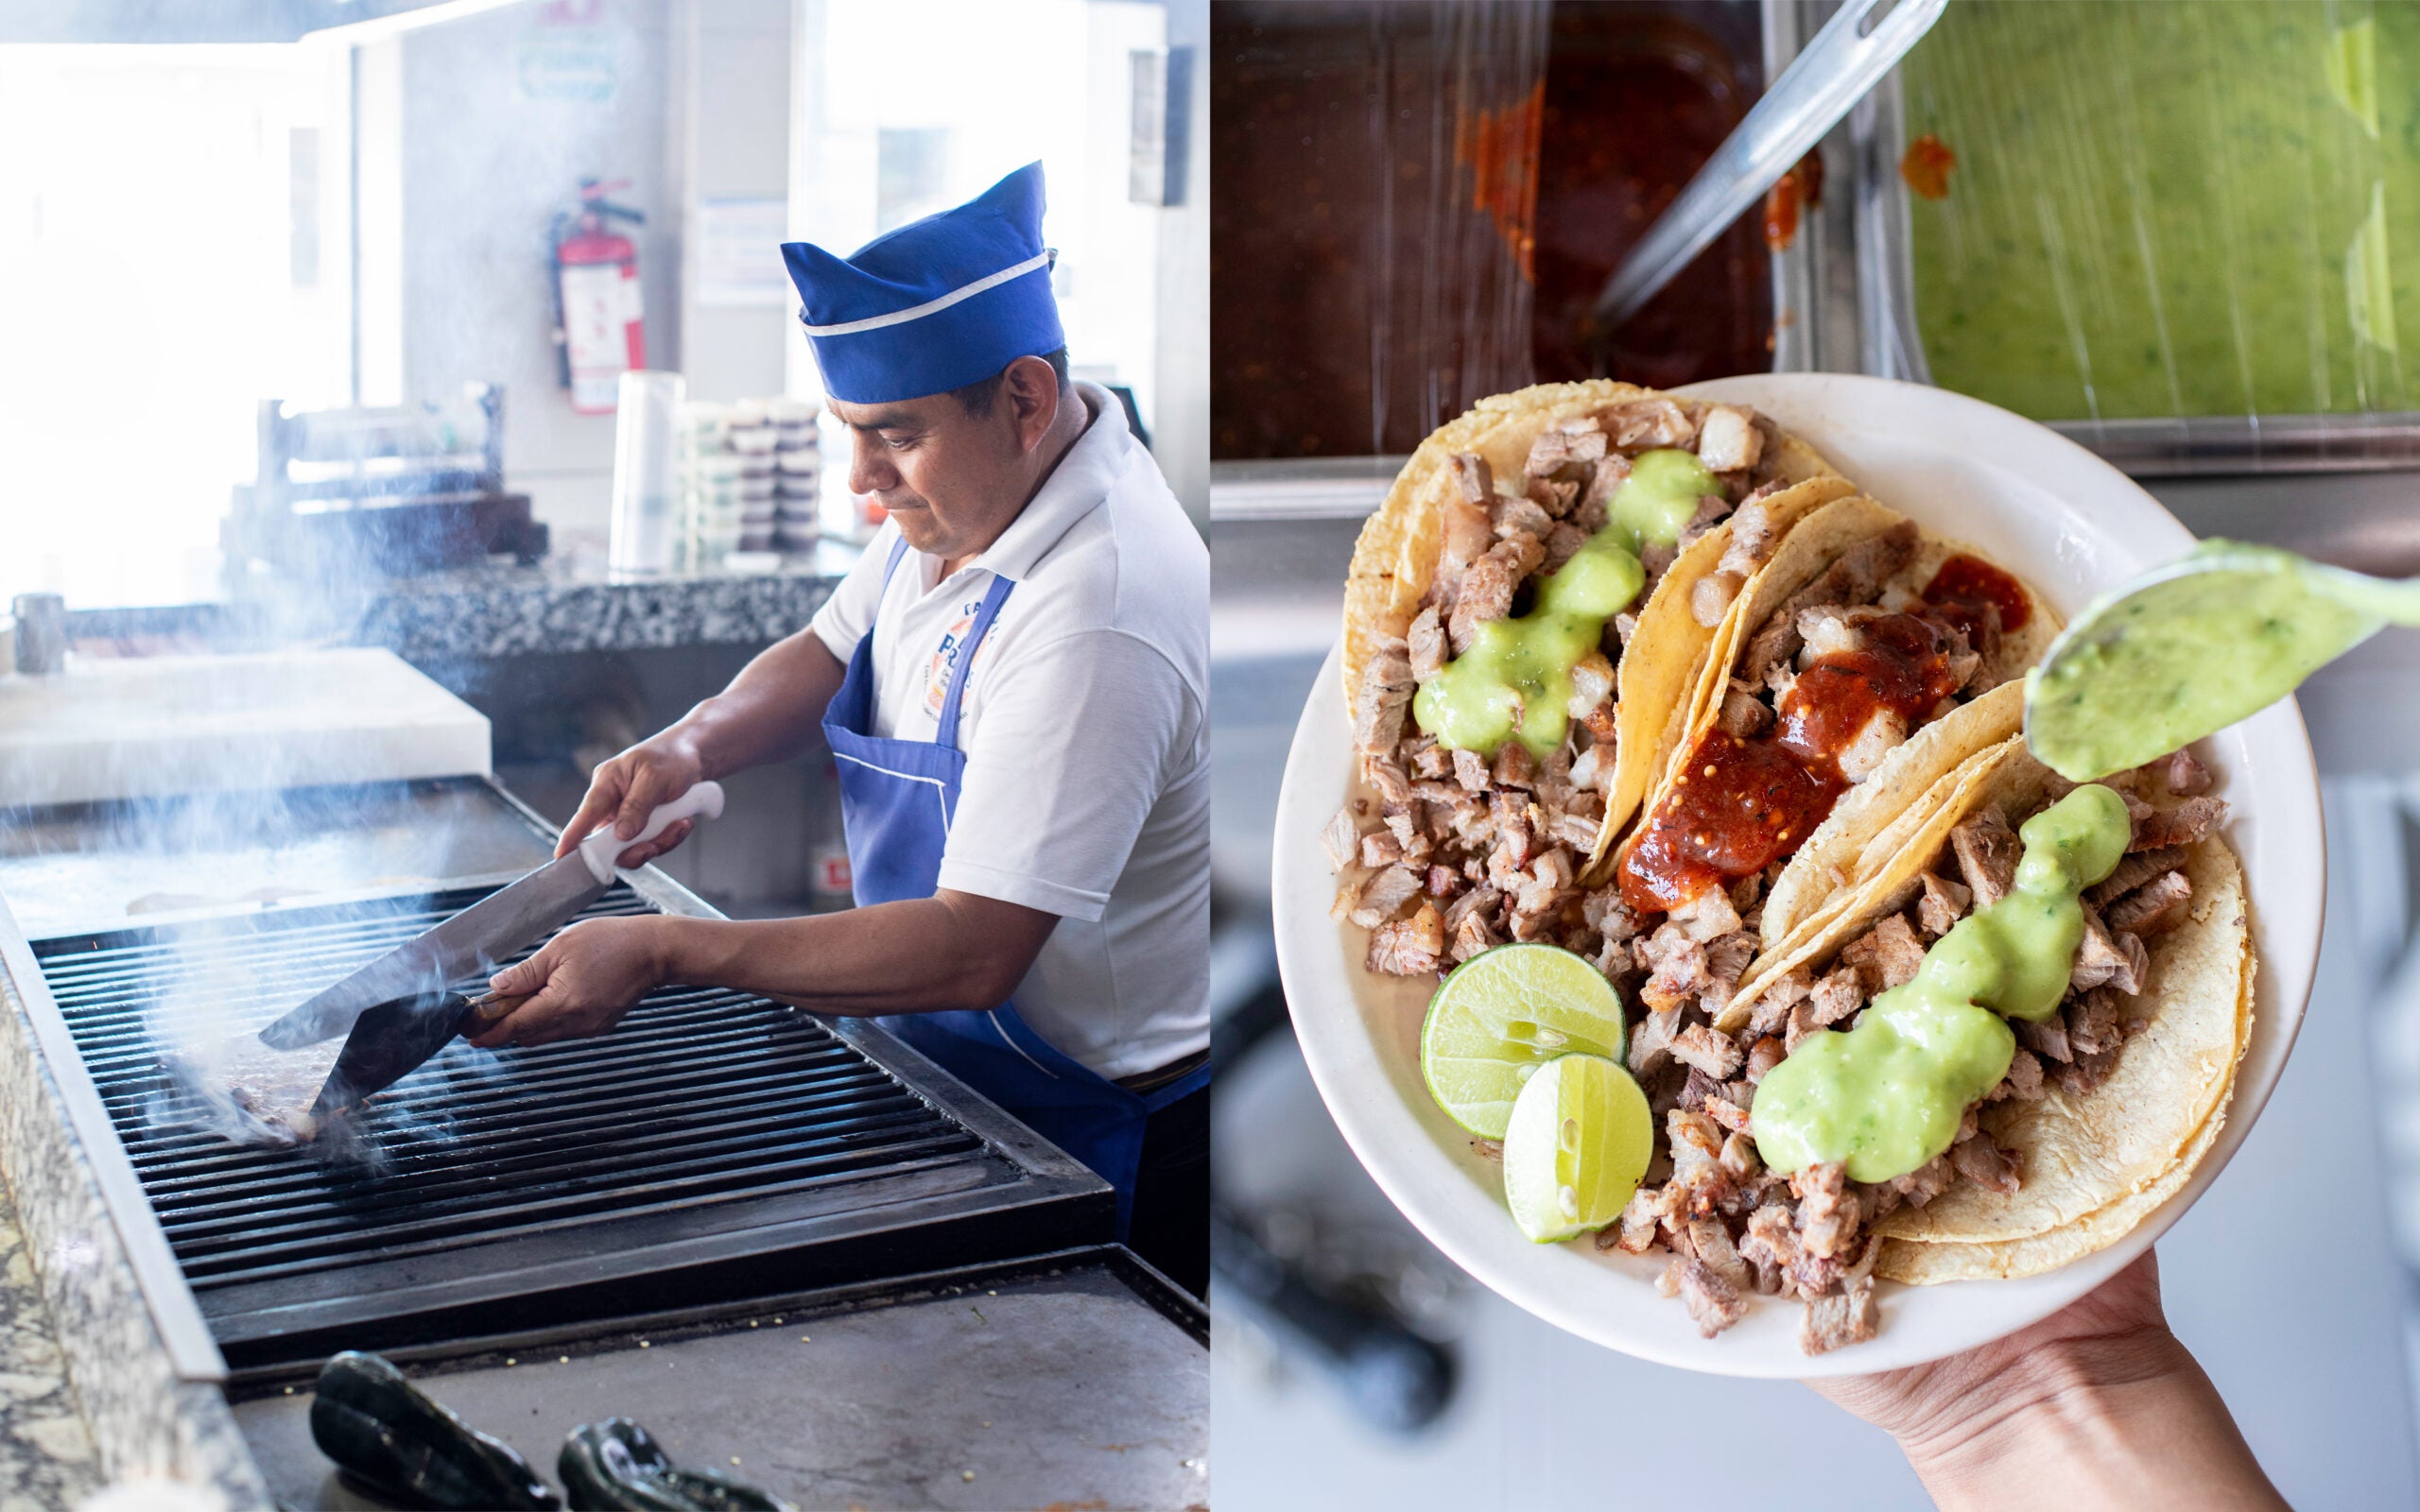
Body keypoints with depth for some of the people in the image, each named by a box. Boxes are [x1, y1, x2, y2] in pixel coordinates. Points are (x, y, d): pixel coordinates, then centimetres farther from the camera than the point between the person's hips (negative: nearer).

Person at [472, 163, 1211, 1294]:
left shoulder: (1096, 622, -33)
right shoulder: (958, 493, -3)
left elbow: (973, 951, -35)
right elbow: (832, 654, 11)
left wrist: (665, 953, -33)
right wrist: (695, 744, -10)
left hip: (1106, 1141, -8)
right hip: (956, 1076, 8)